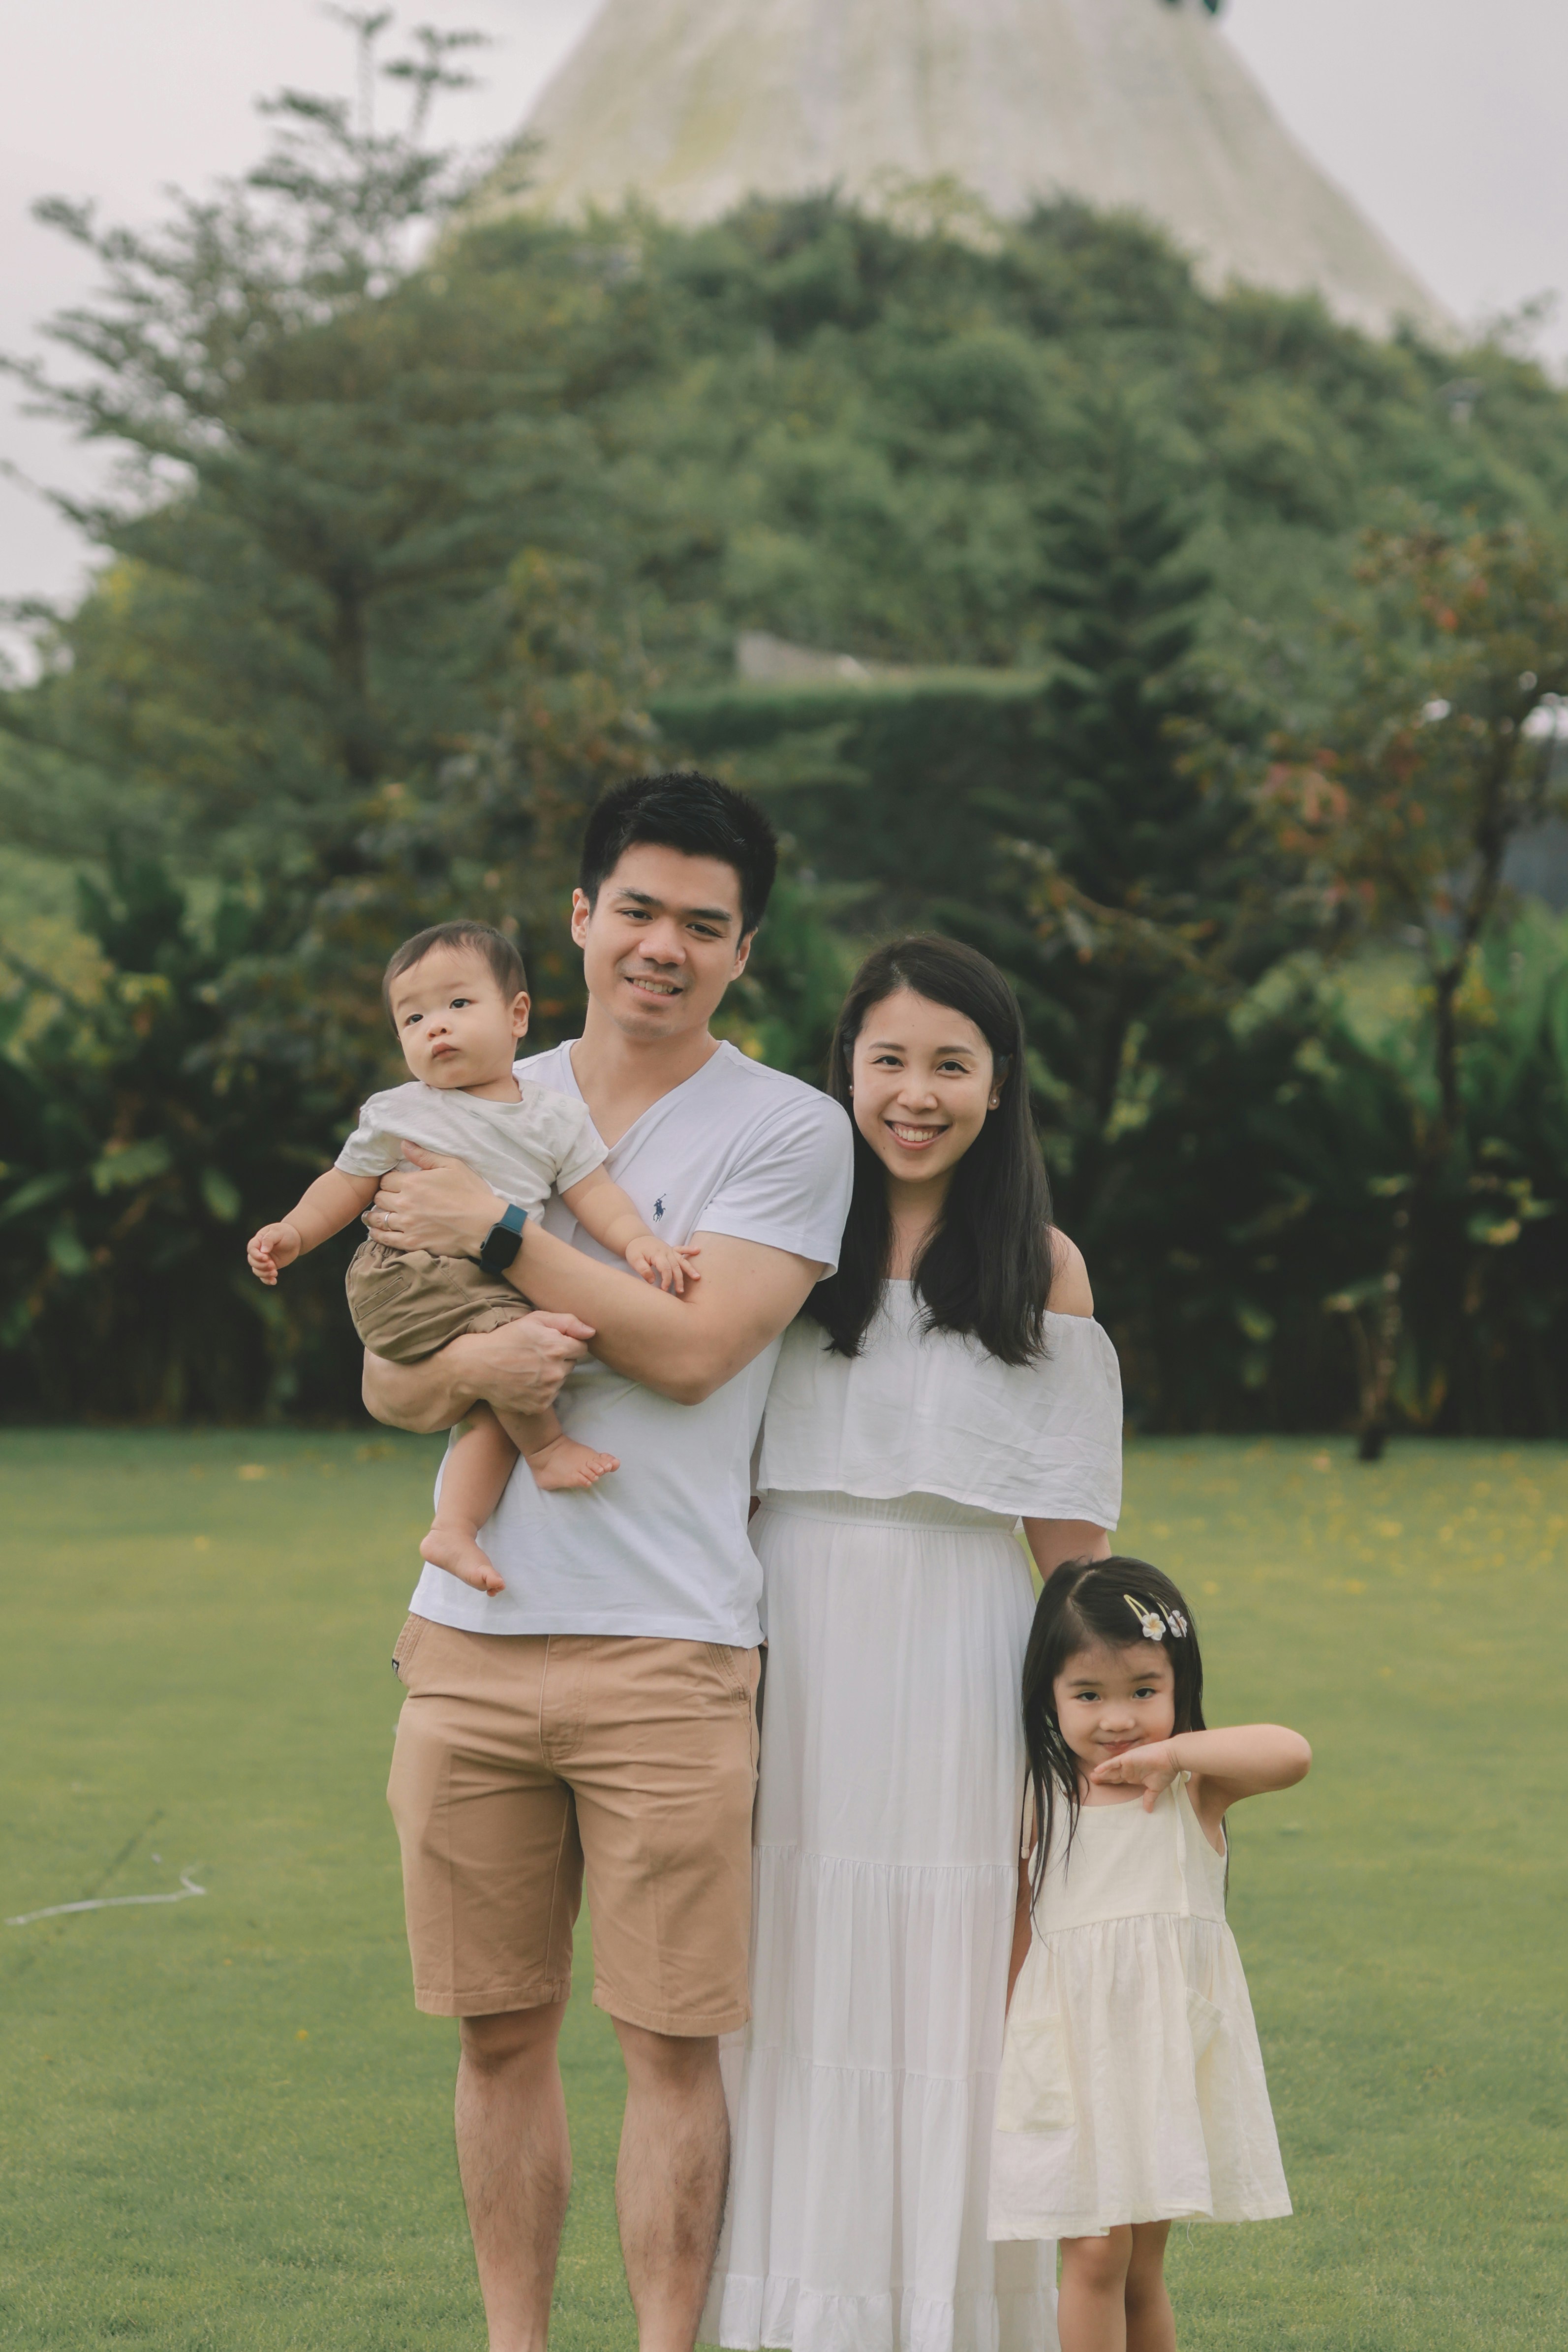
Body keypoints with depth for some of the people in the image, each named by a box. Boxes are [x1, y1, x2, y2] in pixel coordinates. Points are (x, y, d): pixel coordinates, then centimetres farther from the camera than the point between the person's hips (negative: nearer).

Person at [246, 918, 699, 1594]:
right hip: (409, 1279, -5)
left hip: (498, 1281, 5)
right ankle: (547, 1446, -4)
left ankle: (454, 1528, -6)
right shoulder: (396, 1115, 4)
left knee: (496, 1407, -10)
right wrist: (294, 1232, -3)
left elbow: (592, 1190, 7)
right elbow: (349, 1184, 11)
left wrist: (637, 1240, -10)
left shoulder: (552, 1118, 10)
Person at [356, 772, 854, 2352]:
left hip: (664, 1650, -4)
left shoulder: (788, 1131, 2)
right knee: (498, 2032, 9)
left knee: (671, 2041, -2)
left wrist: (502, 1234, -7)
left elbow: (693, 1346, -11)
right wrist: (467, 1362, -10)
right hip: (470, 1637, 4)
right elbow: (386, 1381, 13)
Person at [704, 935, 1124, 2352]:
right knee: (794, 1981, 5)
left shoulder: (1041, 1269, 3)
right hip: (792, 1665, 2)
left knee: (945, 1986, 1)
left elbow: (1070, 1536, 3)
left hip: (955, 1667, -2)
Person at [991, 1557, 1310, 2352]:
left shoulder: (1195, 1787, -4)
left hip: (1169, 2047, 0)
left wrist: (1173, 1752, -21)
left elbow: (1290, 1753, -24)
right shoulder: (1044, 1799, 2)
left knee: (1143, 2265, 10)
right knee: (1094, 2255, -6)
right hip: (1073, 2048, 0)